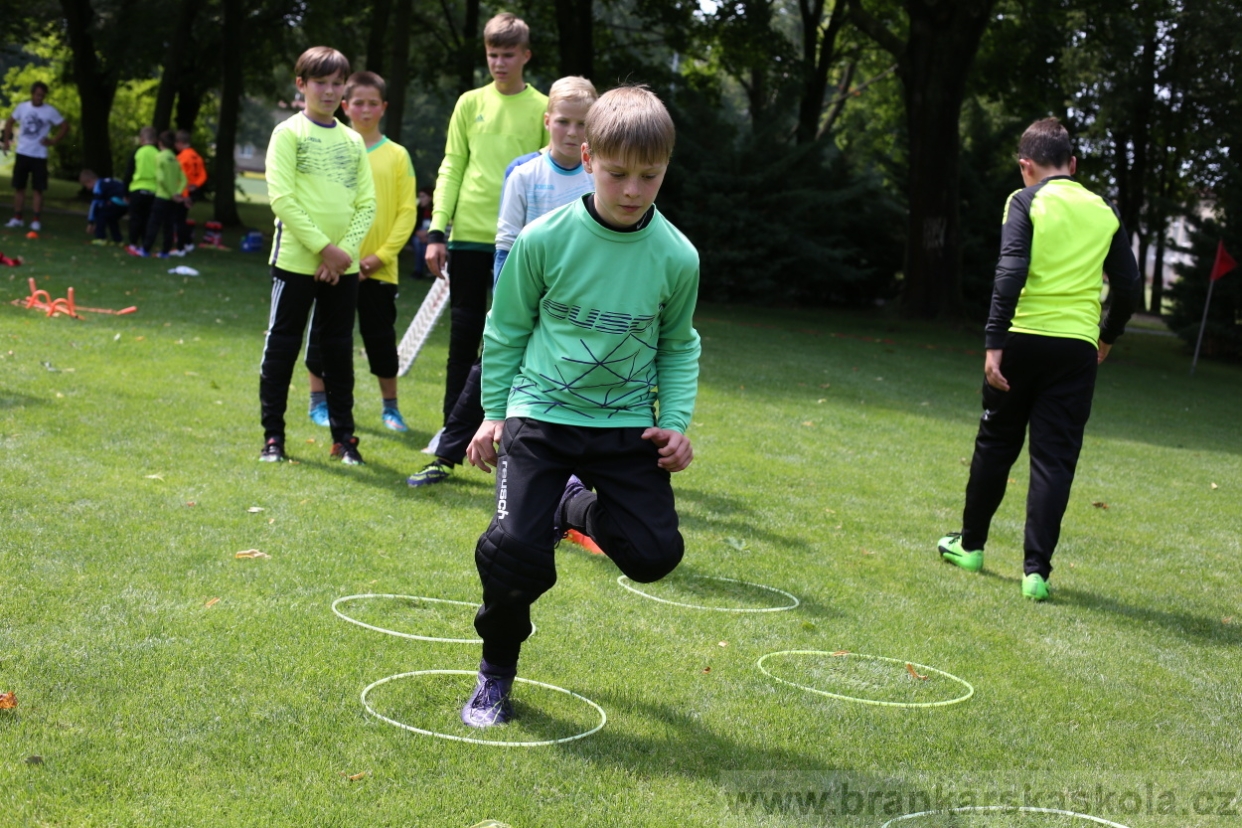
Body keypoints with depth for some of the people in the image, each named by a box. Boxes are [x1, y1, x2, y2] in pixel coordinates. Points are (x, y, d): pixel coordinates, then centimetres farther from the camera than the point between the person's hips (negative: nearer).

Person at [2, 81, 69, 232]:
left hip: (39, 156, -3)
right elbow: (9, 122, 15)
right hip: (22, 153, 3)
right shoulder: (22, 107, 1)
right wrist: (6, 140, 7)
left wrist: (54, 141, -6)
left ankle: (36, 220, 4)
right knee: (18, 187, 6)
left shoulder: (50, 111, -7)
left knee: (38, 189, -2)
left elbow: (65, 126, 1)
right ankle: (17, 218, 14)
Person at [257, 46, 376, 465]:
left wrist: (346, 250, -8)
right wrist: (323, 247, -16)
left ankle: (343, 435, 15)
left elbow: (367, 203, 8)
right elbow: (282, 198, -10)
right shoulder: (289, 133, -1)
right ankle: (273, 435, 9)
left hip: (343, 266, 4)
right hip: (296, 259, -4)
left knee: (339, 349, 8)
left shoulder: (353, 141, 12)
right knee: (282, 346, 1)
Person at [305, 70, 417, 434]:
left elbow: (407, 211, 0)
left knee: (381, 336, 5)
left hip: (379, 268, 0)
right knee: (325, 332, 7)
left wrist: (382, 255, -10)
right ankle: (319, 401, 19)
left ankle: (390, 406, 16)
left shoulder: (397, 156, 2)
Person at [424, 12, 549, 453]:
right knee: (464, 334, 7)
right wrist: (437, 231, 0)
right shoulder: (470, 103, 8)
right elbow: (451, 169, 7)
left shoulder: (542, 108, 3)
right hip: (469, 235, 2)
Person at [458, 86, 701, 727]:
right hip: (541, 413, -2)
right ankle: (496, 673, 12)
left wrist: (676, 421, -1)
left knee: (654, 552, -10)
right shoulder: (544, 240, -10)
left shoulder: (677, 256, -6)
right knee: (513, 549, -17)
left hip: (627, 423, 2)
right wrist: (494, 413, 5)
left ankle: (577, 508, 26)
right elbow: (506, 329, 5)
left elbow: (679, 345, 10)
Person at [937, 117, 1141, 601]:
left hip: (1023, 339, -2)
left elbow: (1011, 272, -15)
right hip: (1077, 348, 2)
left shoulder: (1026, 202, -2)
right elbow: (1128, 285, 11)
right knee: (1055, 459, 3)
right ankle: (1036, 571, -3)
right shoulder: (1105, 212, 9)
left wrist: (994, 343, -16)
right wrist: (1108, 336, 27)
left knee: (996, 444, 15)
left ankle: (970, 544, 30)